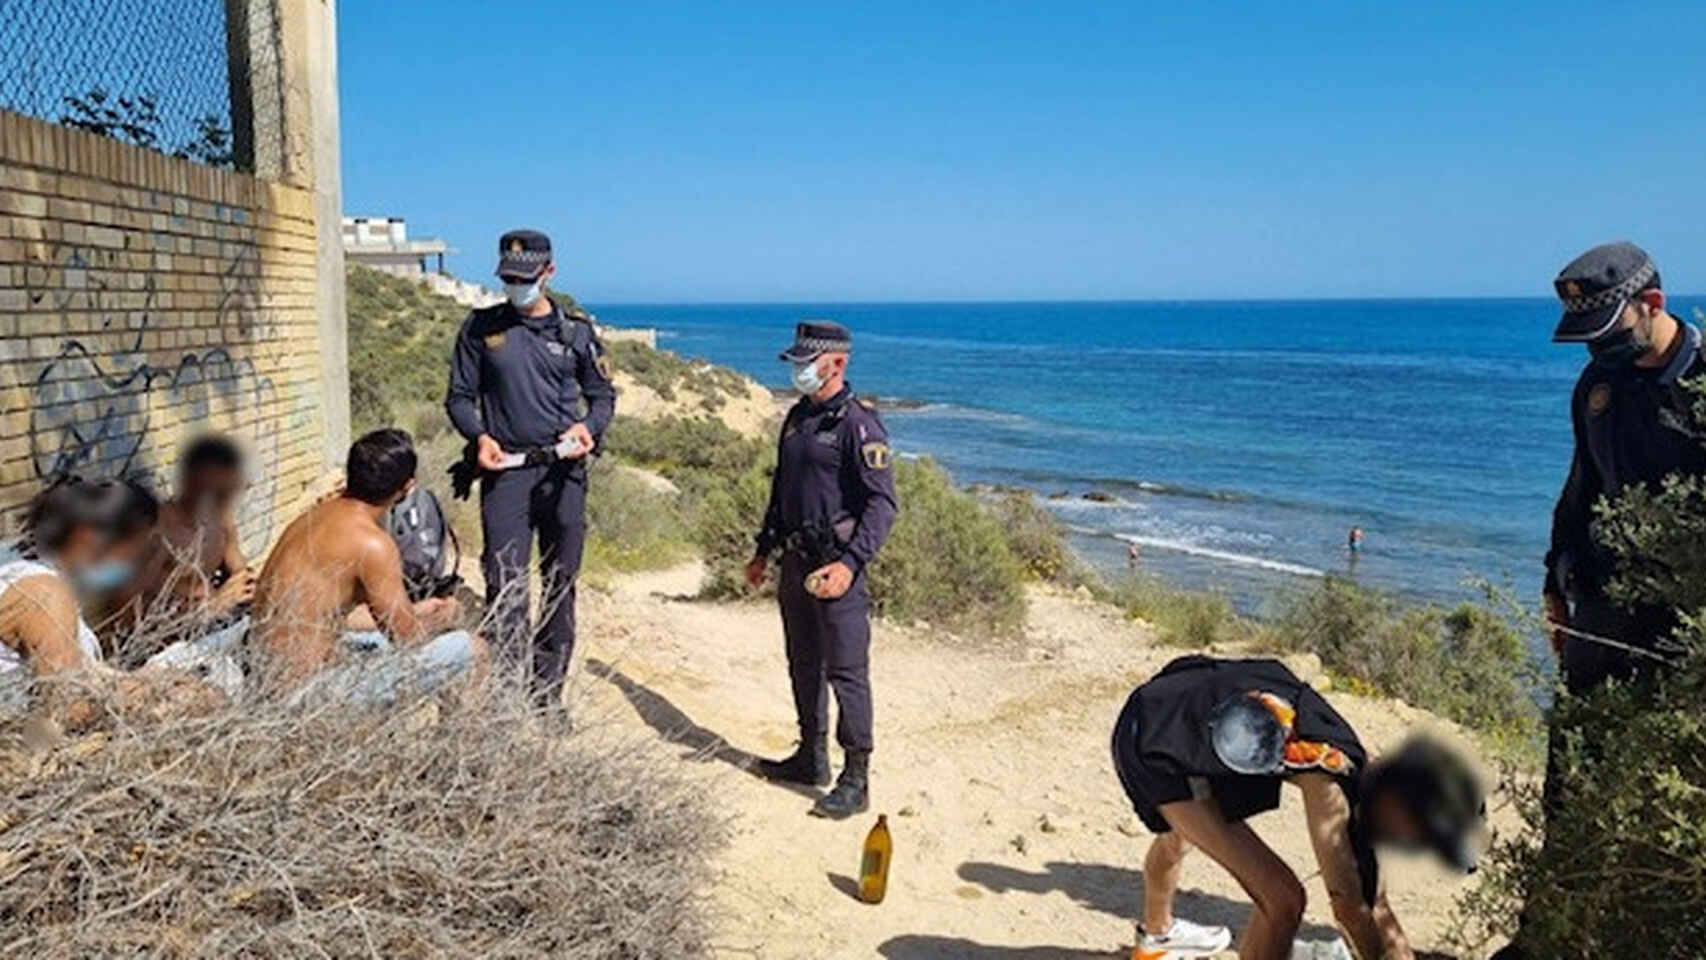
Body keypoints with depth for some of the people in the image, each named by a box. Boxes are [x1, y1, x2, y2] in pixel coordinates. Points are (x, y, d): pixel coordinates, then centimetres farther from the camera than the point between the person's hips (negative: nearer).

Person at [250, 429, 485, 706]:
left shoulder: (316, 515, 6)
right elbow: (408, 635, -13)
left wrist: (414, 609, 25)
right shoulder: (372, 544, -21)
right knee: (469, 648, -9)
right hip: (309, 687, -9)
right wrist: (444, 618, 8)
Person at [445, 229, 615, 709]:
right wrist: (479, 436, -9)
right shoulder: (482, 328, 6)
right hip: (505, 469, -1)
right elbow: (459, 396, 10)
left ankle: (549, 691, 18)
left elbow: (603, 395, 12)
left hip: (563, 471, 1)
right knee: (505, 583, -9)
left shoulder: (576, 330, 7)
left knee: (561, 583, 7)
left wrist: (588, 427, -9)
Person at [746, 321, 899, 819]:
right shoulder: (798, 417, 13)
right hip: (796, 562, 9)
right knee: (803, 665, 17)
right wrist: (764, 550, 22)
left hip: (835, 564, -9)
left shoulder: (858, 423, -13)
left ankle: (856, 781, 3)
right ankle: (812, 758, 32)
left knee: (846, 672, -5)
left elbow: (883, 504, -19)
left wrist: (851, 562, -28)